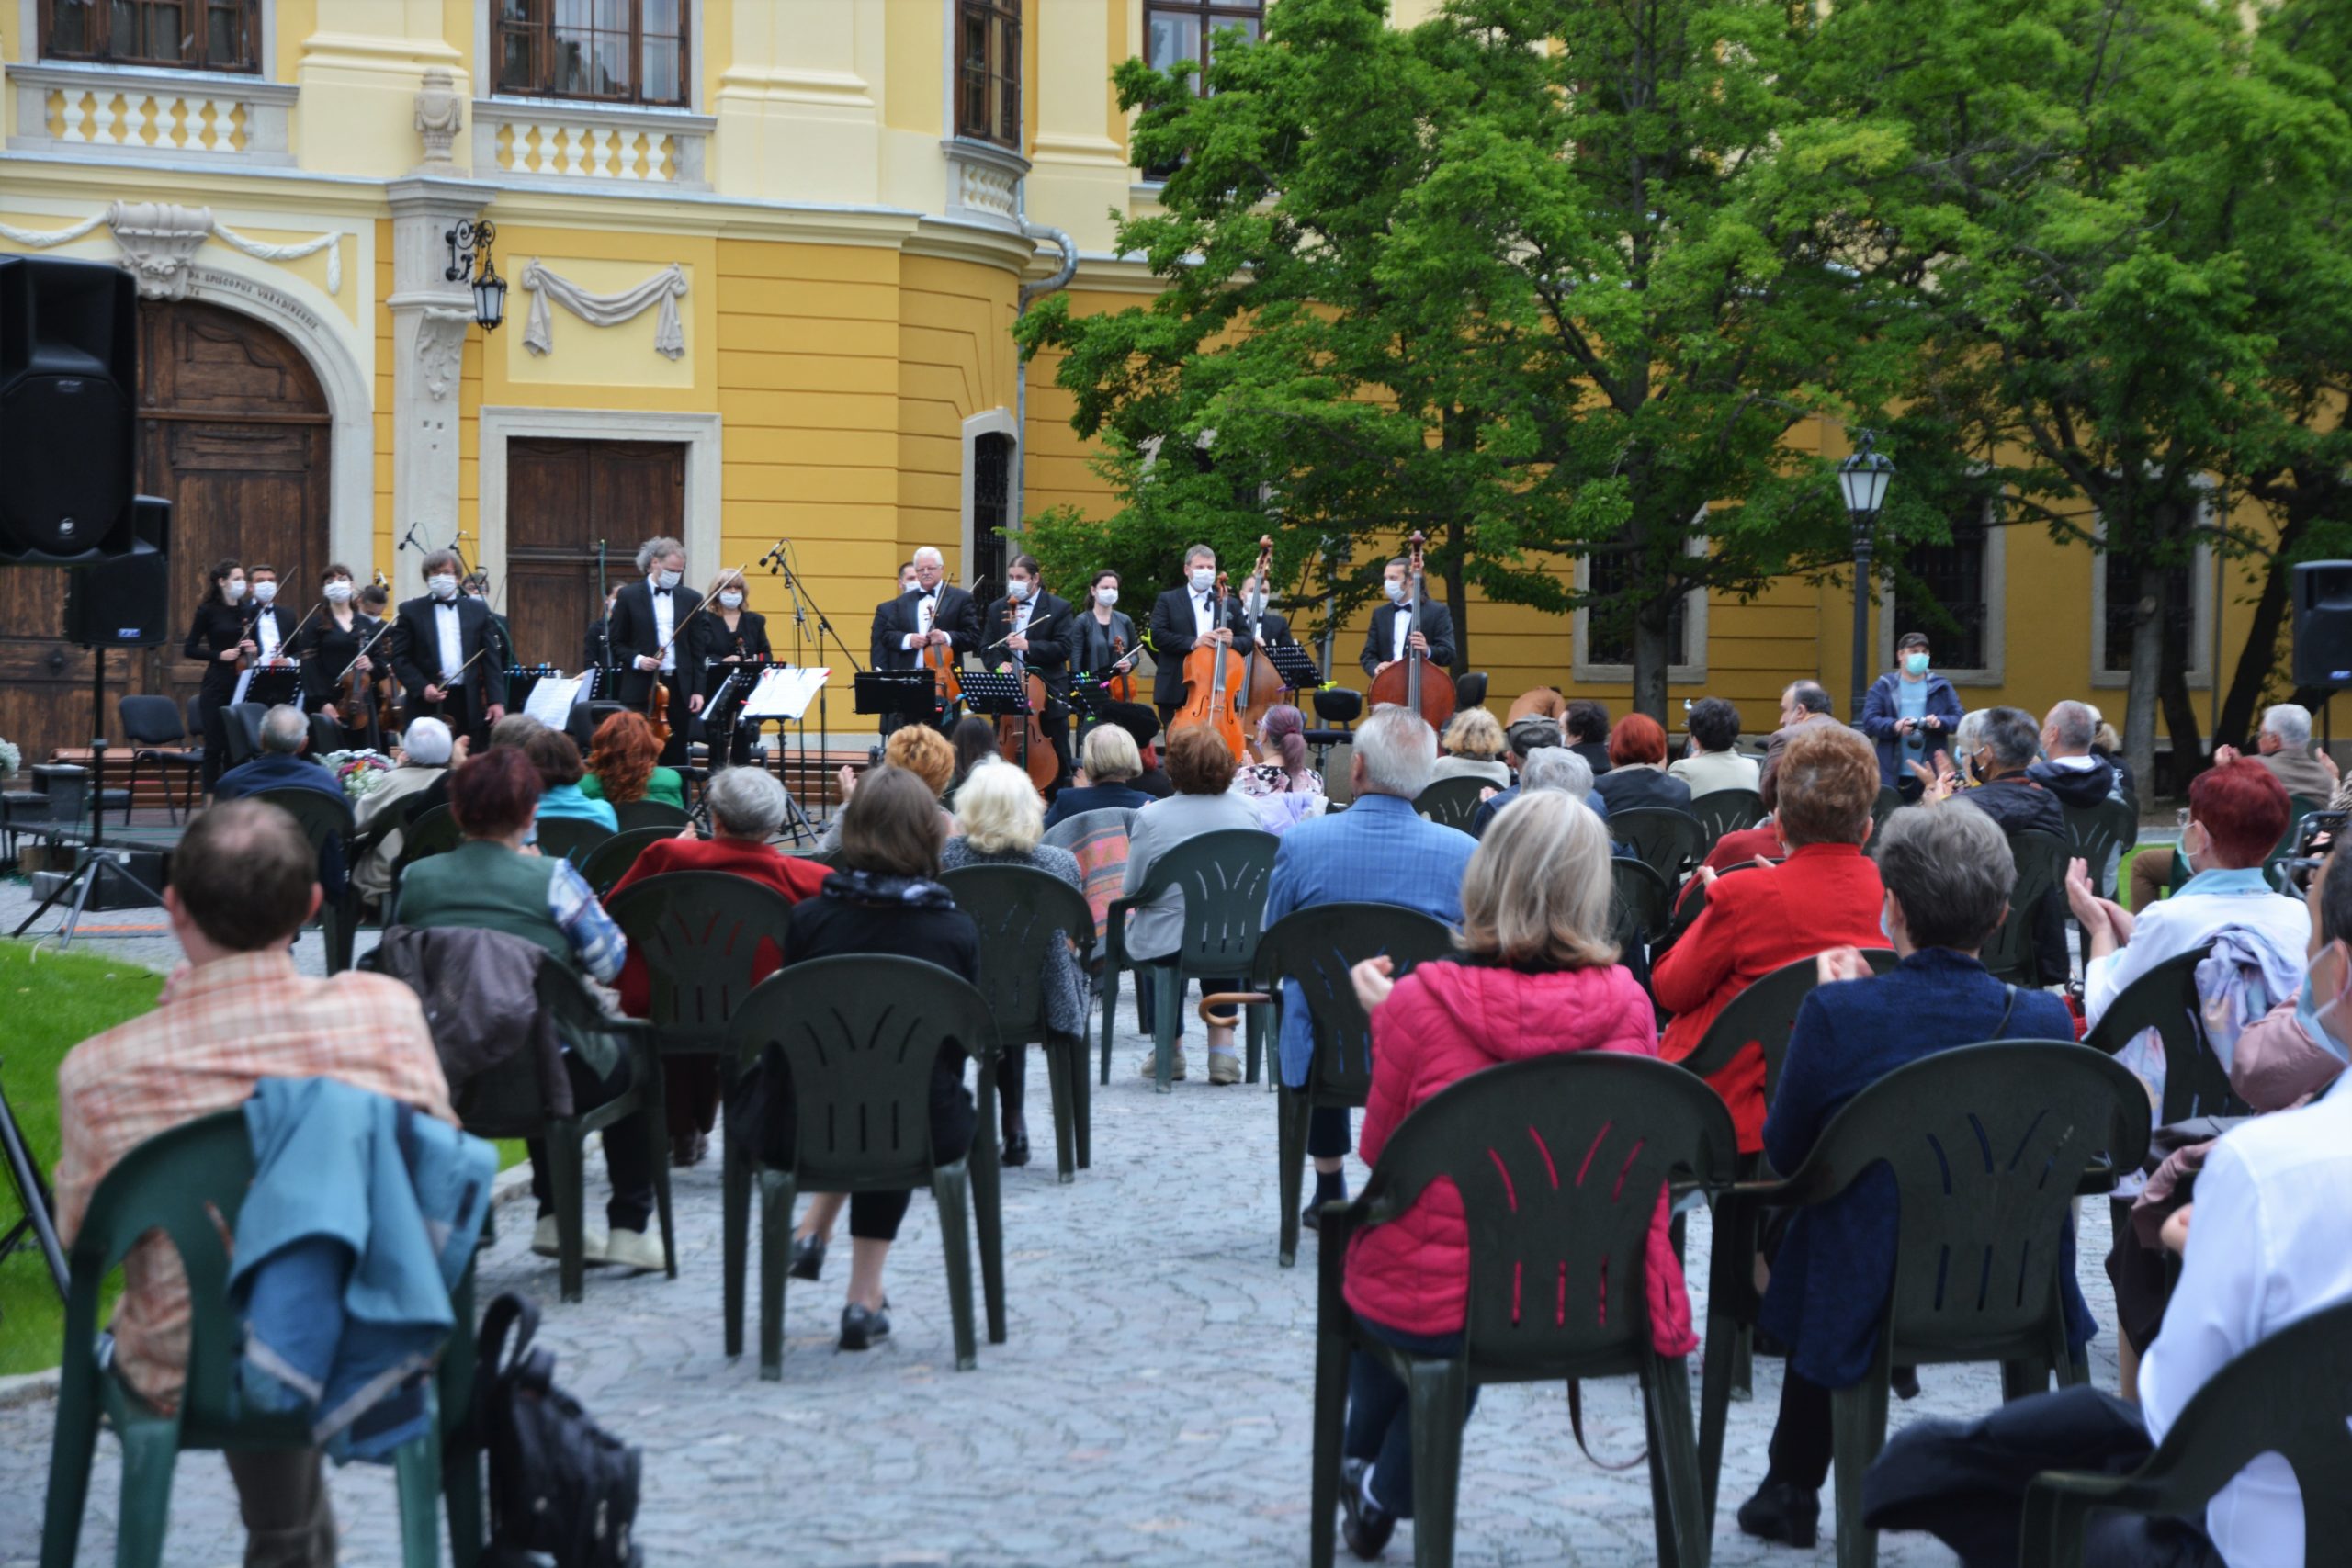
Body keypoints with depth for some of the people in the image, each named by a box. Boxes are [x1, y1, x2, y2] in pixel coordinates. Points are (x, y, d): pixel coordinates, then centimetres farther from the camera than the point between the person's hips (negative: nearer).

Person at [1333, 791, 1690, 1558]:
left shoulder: (1418, 1004, -17)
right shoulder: (1626, 1004, -10)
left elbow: (1380, 1151, -2)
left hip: (1441, 1305, -2)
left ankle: (1364, 1471, 54)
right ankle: (1388, 1491, 50)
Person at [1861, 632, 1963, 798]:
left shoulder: (1941, 687, 11)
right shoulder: (1883, 687, 7)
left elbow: (1959, 719, 7)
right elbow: (1869, 721, -2)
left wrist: (1940, 722, -16)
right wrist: (1894, 726, -21)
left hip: (1931, 774, 1)